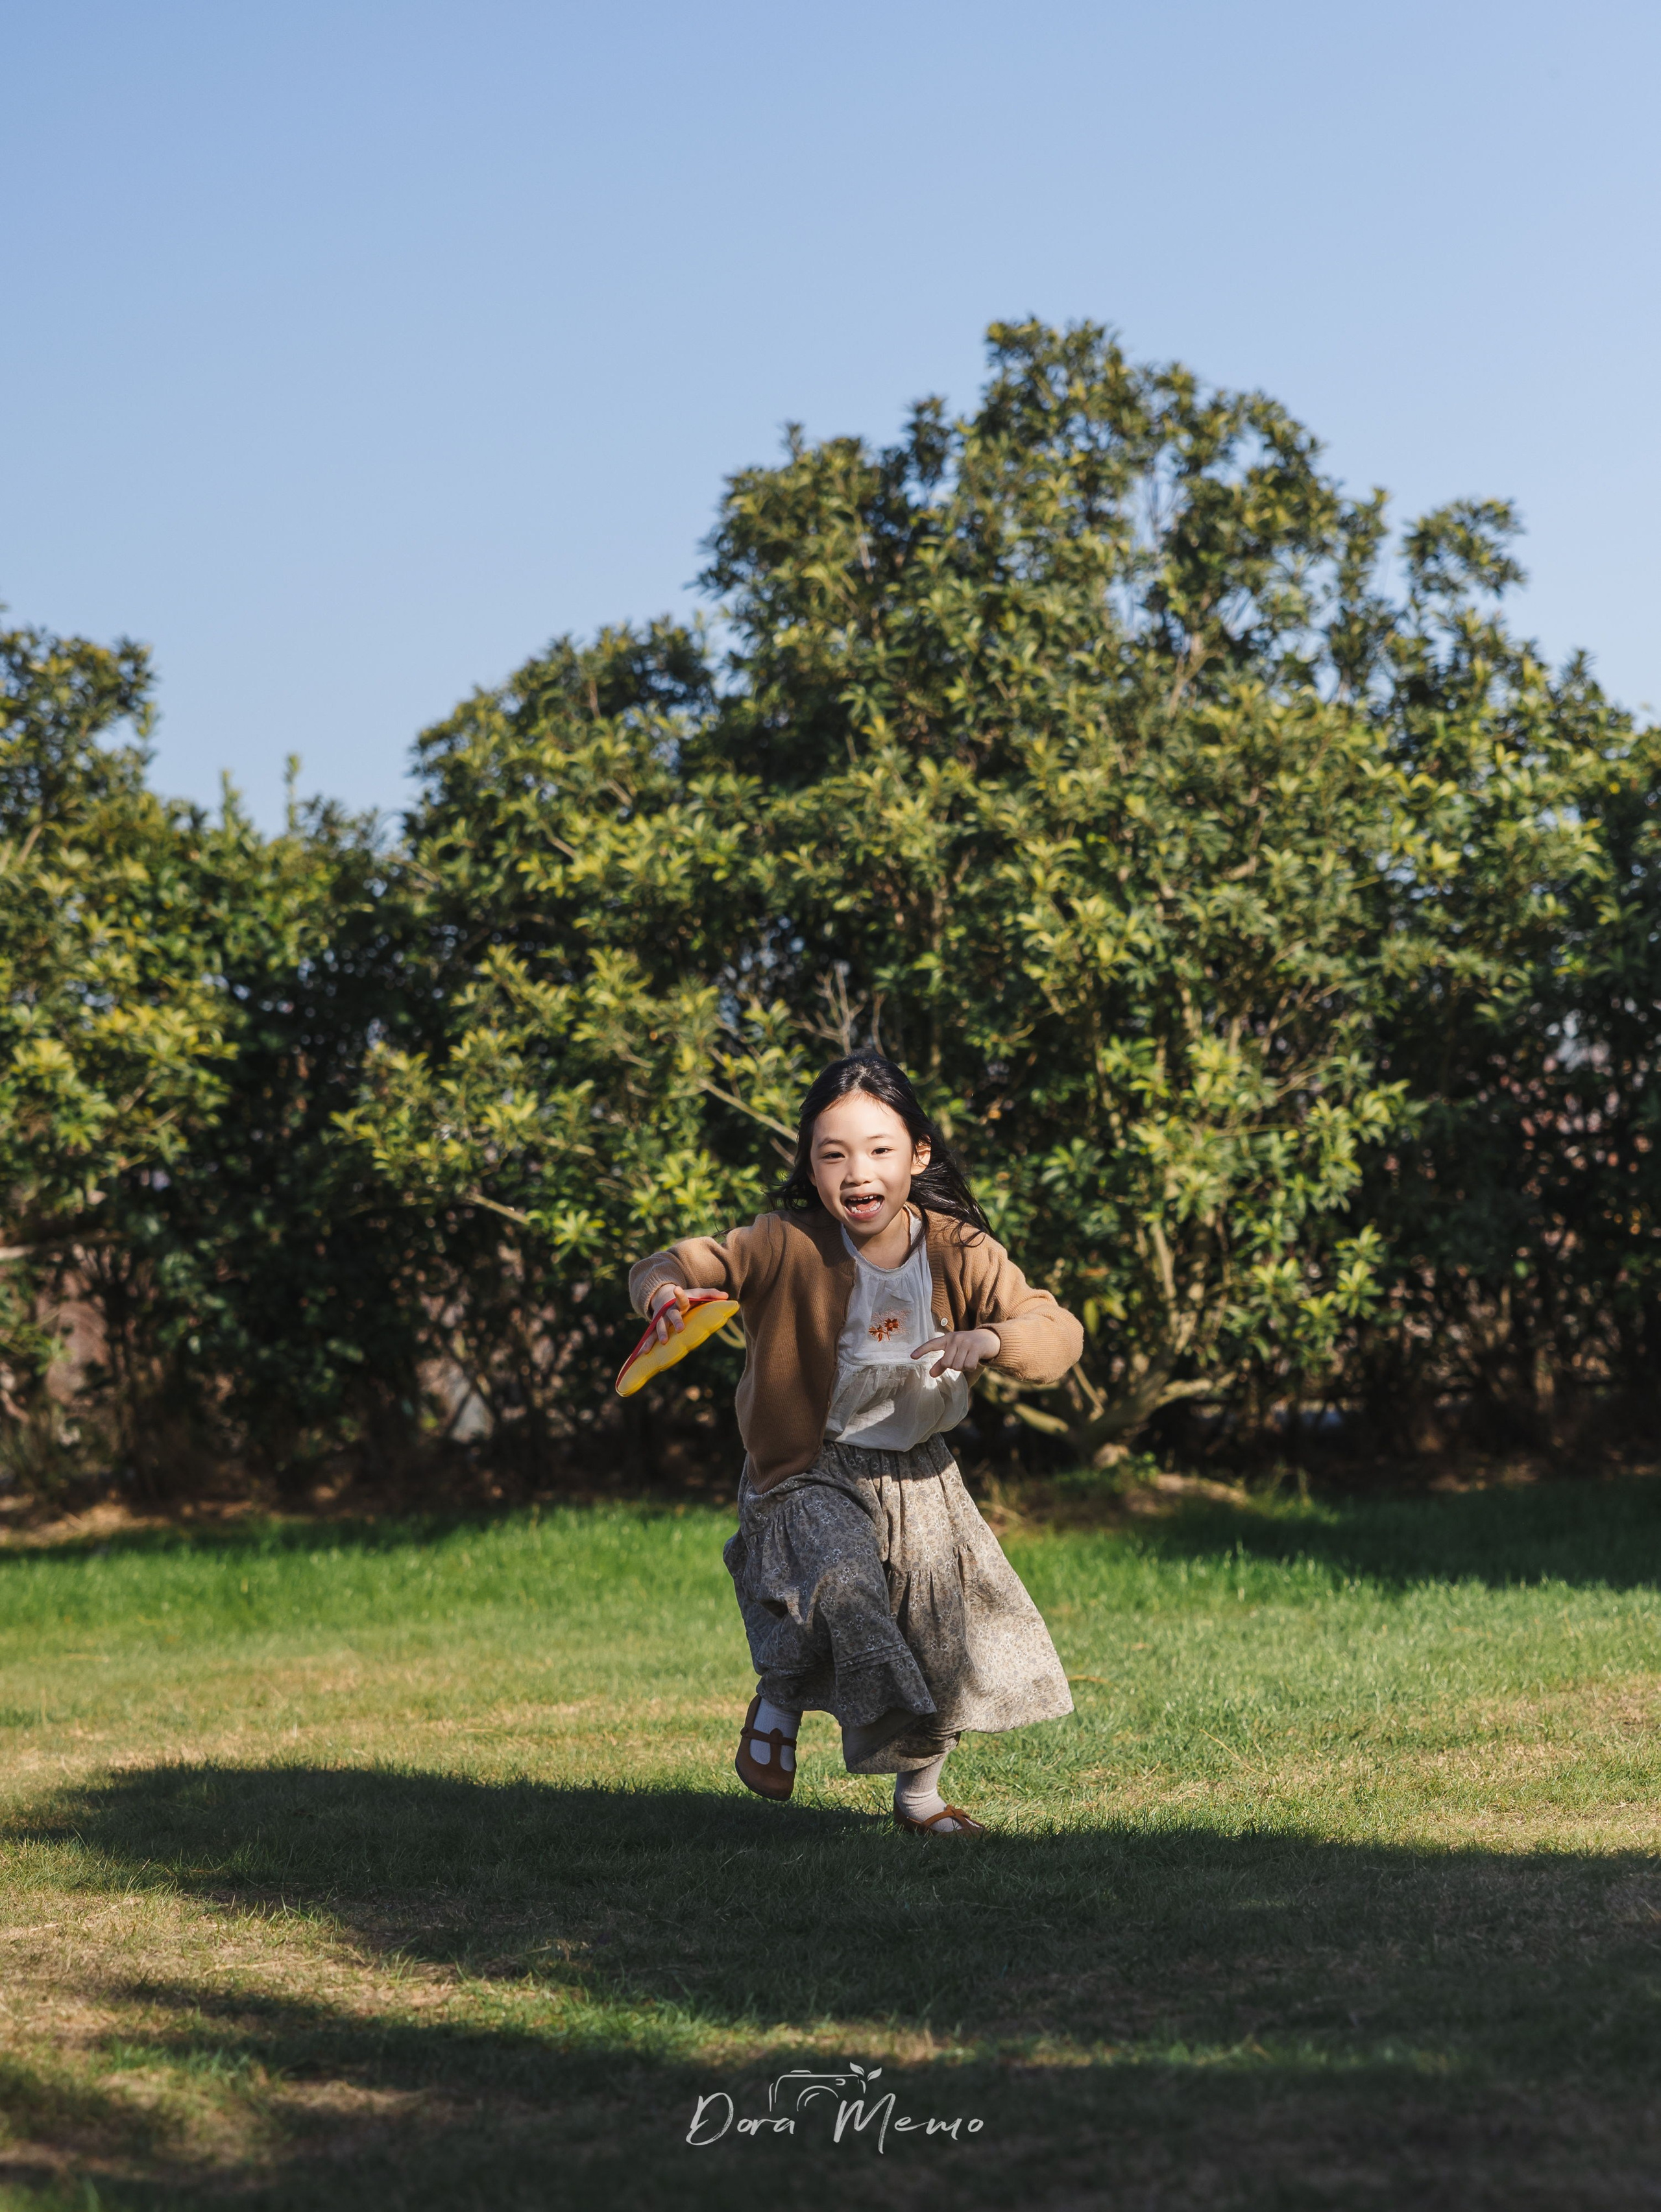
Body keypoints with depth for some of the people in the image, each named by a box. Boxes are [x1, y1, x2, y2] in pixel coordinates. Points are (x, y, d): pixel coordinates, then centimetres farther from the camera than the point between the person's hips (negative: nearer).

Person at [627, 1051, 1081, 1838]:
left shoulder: (961, 1254, -9)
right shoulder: (787, 1248, -16)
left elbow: (1059, 1332, -11)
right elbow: (679, 1265, -14)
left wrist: (988, 1340, -32)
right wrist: (665, 1291, -39)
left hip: (916, 1474, 4)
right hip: (810, 1472, -4)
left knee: (942, 1633, 8)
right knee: (843, 1579, -31)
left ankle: (918, 1791, 33)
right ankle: (779, 1700, 0)